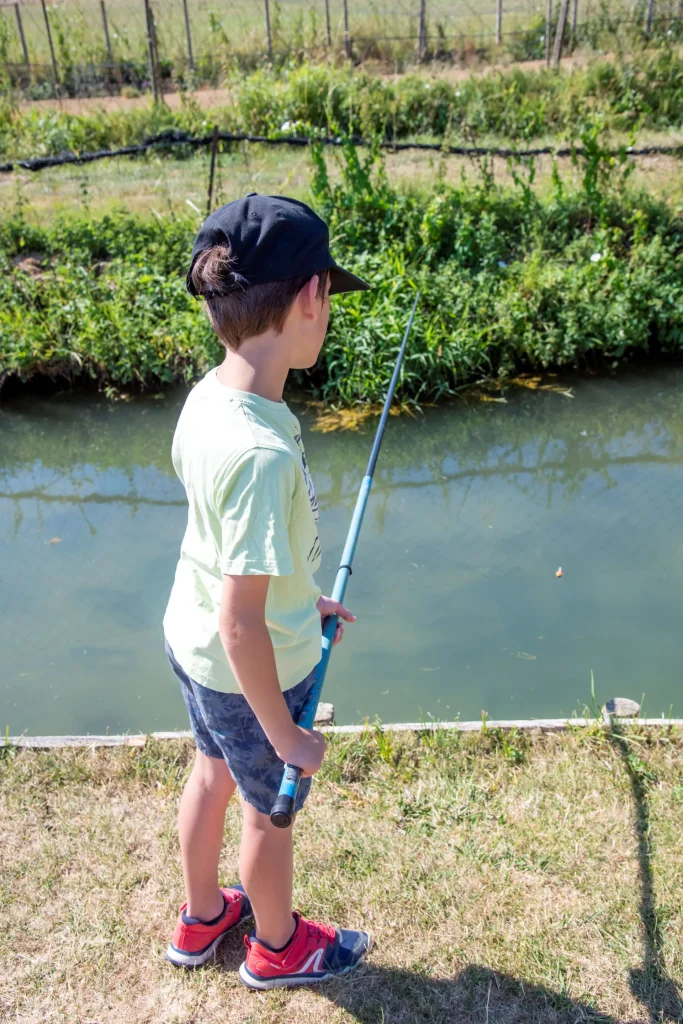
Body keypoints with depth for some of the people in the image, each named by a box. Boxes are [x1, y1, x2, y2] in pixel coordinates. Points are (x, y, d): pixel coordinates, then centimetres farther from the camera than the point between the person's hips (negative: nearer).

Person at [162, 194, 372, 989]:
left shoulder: (206, 396, -9)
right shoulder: (263, 453, -36)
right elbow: (240, 626, -31)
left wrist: (301, 599, 16)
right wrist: (286, 735, -17)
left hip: (190, 642, 8)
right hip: (250, 673, -8)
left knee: (212, 775, 29)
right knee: (270, 810, 19)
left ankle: (201, 919, 56)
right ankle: (278, 946, 50)